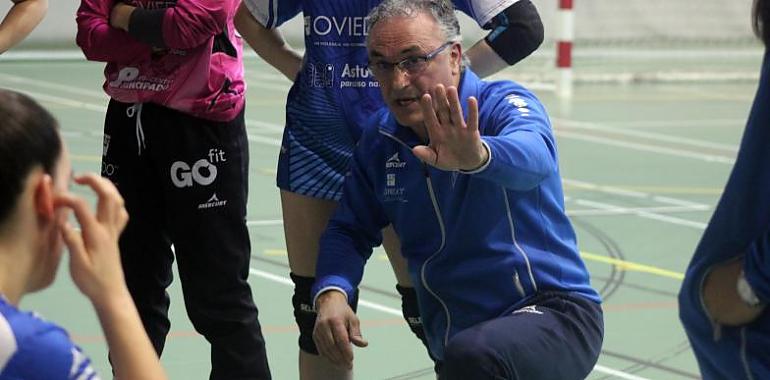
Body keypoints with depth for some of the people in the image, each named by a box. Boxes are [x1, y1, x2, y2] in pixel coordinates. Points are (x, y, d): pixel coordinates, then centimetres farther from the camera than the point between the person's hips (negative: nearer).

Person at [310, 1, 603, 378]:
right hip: (452, 339, 7)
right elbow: (350, 229, 11)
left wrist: (476, 156, -58)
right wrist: (331, 294, -11)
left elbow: (533, 156, -35)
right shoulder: (379, 139, 6)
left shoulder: (503, 105, -12)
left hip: (553, 312, -7)